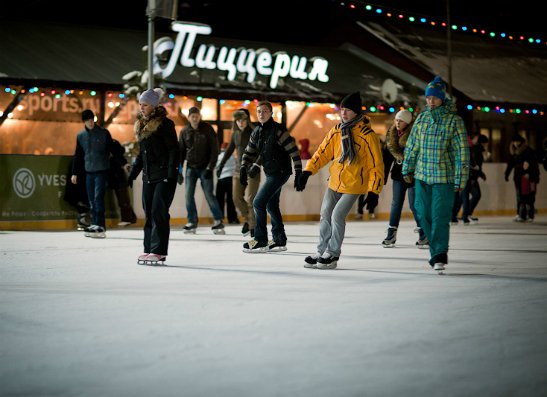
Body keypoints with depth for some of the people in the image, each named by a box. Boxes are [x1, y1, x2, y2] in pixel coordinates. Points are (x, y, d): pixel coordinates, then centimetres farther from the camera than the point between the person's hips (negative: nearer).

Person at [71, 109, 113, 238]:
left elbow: (113, 149, 0)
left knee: (98, 198, -13)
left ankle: (100, 226, -14)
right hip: (89, 172, 5)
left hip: (102, 171, -5)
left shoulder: (104, 133, -2)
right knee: (91, 200, 6)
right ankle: (94, 224, 13)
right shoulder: (81, 136, 11)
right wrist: (75, 173, 15)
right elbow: (78, 155, 16)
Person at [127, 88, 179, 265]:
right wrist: (133, 173, 18)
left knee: (159, 212, -10)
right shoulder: (141, 125, 13)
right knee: (149, 214, 8)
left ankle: (159, 251, -8)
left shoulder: (164, 123, -9)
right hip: (148, 177, 8)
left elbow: (174, 150, -12)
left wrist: (172, 174, -18)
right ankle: (149, 249, 13)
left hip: (164, 176, -8)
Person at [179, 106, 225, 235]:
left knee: (209, 194, -7)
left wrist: (210, 167, -14)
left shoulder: (207, 129, -7)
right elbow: (181, 151, 7)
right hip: (191, 167, 3)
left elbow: (214, 149, -8)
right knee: (189, 195, -2)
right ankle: (192, 222, 8)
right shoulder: (184, 131, 1)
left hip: (205, 167, -3)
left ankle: (218, 221, 2)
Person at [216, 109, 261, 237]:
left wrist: (256, 166, -25)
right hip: (238, 170, 6)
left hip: (252, 170, -6)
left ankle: (253, 226, -3)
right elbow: (229, 150, 20)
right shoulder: (235, 134, 7)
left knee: (250, 199, -10)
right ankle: (247, 219, 26)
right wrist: (221, 165, 18)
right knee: (237, 198, 5)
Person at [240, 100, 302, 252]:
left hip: (280, 172, -9)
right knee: (271, 205, 16)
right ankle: (279, 241, 27)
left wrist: (299, 172, -19)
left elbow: (293, 151, -17)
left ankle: (260, 241, -5)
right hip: (270, 173, 9)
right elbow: (249, 152, 15)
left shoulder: (278, 130, -16)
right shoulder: (257, 132, 7)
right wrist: (243, 168, 0)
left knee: (259, 202, -11)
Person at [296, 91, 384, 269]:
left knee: (337, 216, -11)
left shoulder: (368, 135, -16)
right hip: (334, 182, 6)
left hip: (353, 185, -6)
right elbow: (323, 152, 5)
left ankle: (332, 254, 4)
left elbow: (376, 165, -14)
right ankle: (322, 252, 21)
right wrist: (307, 171, -5)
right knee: (325, 215, 7)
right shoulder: (336, 131, 0)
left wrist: (373, 192, -18)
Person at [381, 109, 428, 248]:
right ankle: (391, 234, 13)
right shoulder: (391, 135, 6)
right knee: (396, 204, 7)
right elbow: (388, 156, 12)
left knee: (414, 204, -4)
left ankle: (424, 235, 7)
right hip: (398, 174, 6)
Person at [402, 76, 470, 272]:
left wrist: (460, 179, -11)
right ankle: (437, 252, 21)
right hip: (422, 176, 5)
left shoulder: (454, 121, -6)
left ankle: (440, 254, 1)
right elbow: (412, 146, 14)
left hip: (444, 178, -5)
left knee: (440, 216, -8)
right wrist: (407, 170, 15)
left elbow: (462, 152, -8)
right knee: (423, 214, 6)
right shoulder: (421, 119, 6)